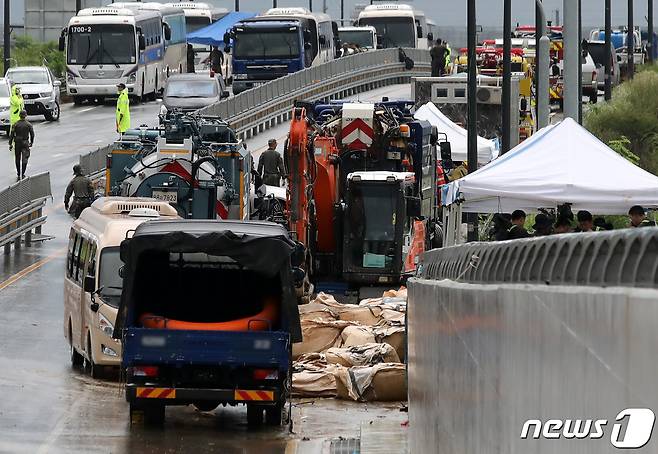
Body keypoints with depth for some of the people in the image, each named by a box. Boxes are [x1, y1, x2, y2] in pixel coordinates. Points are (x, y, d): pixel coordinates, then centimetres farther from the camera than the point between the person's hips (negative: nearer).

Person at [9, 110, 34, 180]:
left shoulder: (15, 124, -5)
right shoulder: (29, 124, -6)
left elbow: (11, 135, -6)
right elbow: (32, 134, 0)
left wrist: (10, 143, 1)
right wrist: (31, 142, 15)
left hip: (17, 143, 1)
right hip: (25, 143, -1)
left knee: (18, 159, 13)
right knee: (24, 159, 2)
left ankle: (18, 174, 20)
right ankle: (22, 174, -5)